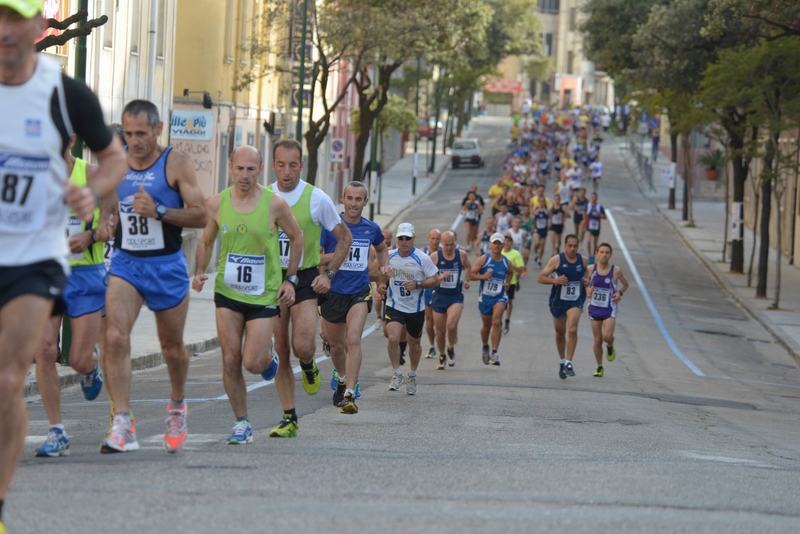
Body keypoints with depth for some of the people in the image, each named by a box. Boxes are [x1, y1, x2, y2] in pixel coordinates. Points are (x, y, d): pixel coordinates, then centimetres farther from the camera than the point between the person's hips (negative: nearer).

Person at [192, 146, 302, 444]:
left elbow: (296, 237, 5)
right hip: (227, 292, 2)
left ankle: (269, 357, 29)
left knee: (253, 363, -9)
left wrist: (290, 279, 1)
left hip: (264, 295, -2)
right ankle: (241, 422, 12)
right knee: (230, 360, -2)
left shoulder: (275, 205, -10)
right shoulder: (216, 204, -4)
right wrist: (199, 272, -6)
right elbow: (206, 242, 11)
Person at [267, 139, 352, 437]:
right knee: (280, 352, 2)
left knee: (302, 346, -19)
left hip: (305, 280, -2)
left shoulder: (317, 199, -5)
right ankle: (289, 418, 10)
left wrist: (329, 274, -5)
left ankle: (308, 366, 19)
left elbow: (345, 238, 5)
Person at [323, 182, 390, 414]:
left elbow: (381, 248, 25)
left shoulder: (371, 229, 3)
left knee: (353, 340, -21)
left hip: (359, 292, 0)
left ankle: (349, 394, -25)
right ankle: (343, 380, 44)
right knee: (336, 344, 14)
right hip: (333, 291, 1)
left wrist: (384, 265, 7)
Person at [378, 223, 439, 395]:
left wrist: (417, 284, -22)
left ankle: (412, 376, 37)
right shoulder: (389, 256, -2)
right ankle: (397, 374, -3)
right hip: (394, 306, 0)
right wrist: (381, 284, -3)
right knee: (393, 338, -21)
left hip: (416, 309, 0)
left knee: (414, 343, 14)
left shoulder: (422, 258, -10)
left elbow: (435, 280, -7)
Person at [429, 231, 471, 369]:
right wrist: (440, 277, -21)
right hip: (439, 297, 1)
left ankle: (451, 349, 4)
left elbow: (467, 267, 20)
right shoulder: (434, 256, -7)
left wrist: (465, 280, 5)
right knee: (440, 331, 6)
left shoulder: (462, 254, -2)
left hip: (456, 297, -1)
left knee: (451, 325, -23)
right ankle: (441, 356, 30)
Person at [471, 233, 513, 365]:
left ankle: (494, 353, -20)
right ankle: (485, 348, 40)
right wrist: (483, 276, -24)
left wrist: (508, 283, 6)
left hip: (500, 296, 0)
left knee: (496, 322, -19)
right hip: (484, 297, 0)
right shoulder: (483, 259, -5)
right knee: (486, 325, 13)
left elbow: (509, 273, 25)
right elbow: (471, 275, -7)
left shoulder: (506, 261, 3)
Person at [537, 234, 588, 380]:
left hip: (576, 301, 0)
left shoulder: (583, 260, 1)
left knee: (572, 330, -20)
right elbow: (541, 277, -6)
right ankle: (562, 361, 34)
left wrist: (586, 281, -2)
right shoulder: (556, 260, -8)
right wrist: (555, 280, -23)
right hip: (558, 301, 0)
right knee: (560, 333, 13)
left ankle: (568, 363, -15)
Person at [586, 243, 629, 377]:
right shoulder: (590, 269, -4)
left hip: (609, 309, -2)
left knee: (607, 336, -19)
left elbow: (625, 284, 11)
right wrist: (586, 290, -12)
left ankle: (610, 347, 18)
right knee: (597, 340, 5)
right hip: (594, 308, 2)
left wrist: (620, 293, -8)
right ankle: (599, 367, 22)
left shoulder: (616, 271, -6)